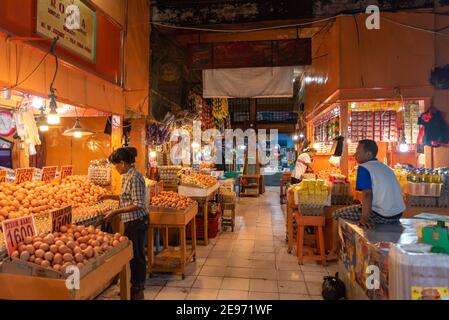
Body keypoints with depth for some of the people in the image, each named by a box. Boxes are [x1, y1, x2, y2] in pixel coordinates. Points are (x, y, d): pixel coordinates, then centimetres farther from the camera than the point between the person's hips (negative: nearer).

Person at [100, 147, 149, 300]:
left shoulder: (134, 177, -20)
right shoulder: (128, 176, 8)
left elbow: (138, 204, -23)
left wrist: (115, 212, -21)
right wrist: (109, 196, 17)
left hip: (137, 222, -9)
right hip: (131, 222, 9)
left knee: (137, 254, 4)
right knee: (132, 253, 18)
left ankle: (138, 291, 20)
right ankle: (135, 285, 34)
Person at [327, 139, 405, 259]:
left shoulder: (364, 168, -10)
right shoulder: (386, 167, 15)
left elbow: (367, 194, -22)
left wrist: (364, 218, -27)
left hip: (381, 216, -9)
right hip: (397, 215, 9)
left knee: (337, 214, 9)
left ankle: (334, 252, 20)